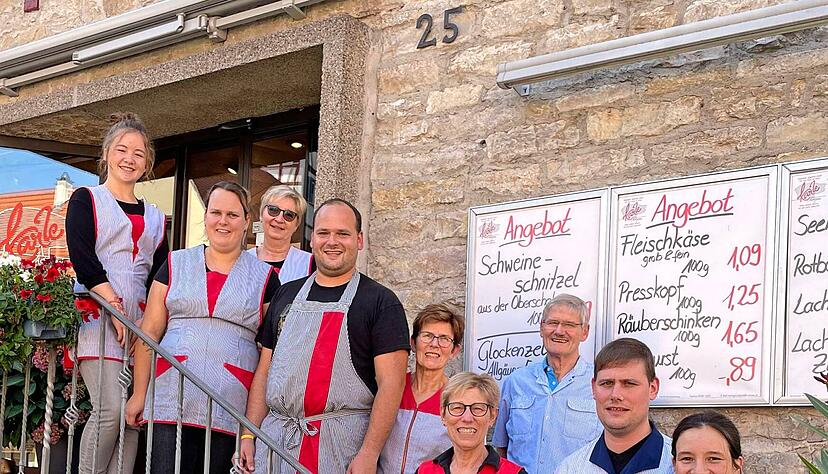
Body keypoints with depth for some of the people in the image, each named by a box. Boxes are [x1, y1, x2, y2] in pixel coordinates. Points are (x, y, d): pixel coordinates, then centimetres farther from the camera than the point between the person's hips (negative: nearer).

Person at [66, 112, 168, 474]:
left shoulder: (154, 217, 21)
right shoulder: (86, 200, 7)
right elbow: (83, 260, -6)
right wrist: (116, 308, -16)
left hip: (140, 320, 5)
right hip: (98, 317, -5)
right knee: (111, 408, -19)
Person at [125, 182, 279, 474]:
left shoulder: (265, 277, 10)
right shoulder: (175, 264, 13)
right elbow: (150, 332, 11)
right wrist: (139, 393, 4)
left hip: (230, 410, 0)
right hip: (172, 402, 0)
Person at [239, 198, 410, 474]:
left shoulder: (381, 301, 0)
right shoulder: (287, 295, 15)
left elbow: (390, 382, -8)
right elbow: (264, 369, 16)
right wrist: (249, 435, 7)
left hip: (342, 441, -4)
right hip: (275, 436, 4)